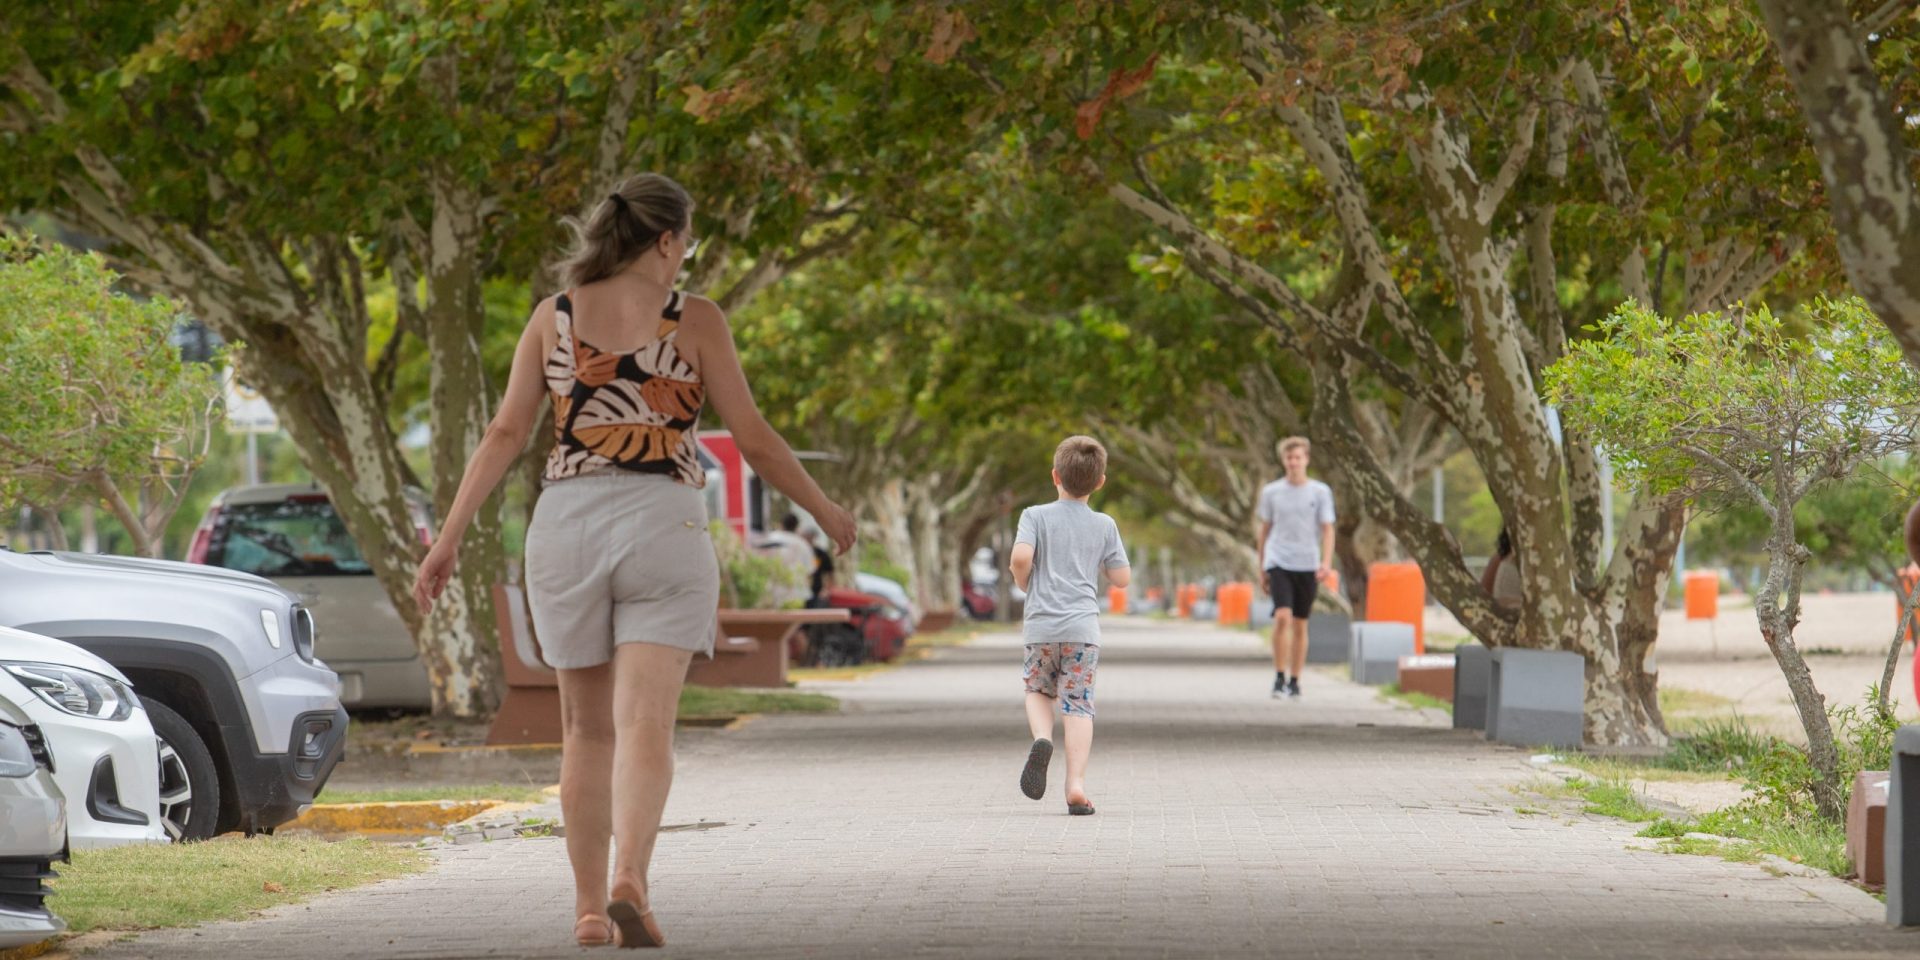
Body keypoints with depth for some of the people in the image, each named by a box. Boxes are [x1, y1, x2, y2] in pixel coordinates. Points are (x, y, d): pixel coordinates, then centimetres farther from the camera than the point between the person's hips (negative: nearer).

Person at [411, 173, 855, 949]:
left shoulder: (553, 316, 6)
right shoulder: (694, 320, -1)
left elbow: (504, 435, 1)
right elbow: (754, 440, 0)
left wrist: (449, 538, 3)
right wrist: (825, 511, 14)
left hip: (566, 529, 3)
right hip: (662, 531, -3)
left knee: (588, 727, 16)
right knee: (645, 727, -9)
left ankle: (590, 906, 17)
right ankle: (629, 884, -30)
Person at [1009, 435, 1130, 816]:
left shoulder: (1036, 516, 0)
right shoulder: (1104, 525, 6)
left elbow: (1020, 557, -16)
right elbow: (1122, 577, 7)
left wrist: (1023, 581, 6)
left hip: (1042, 624, 0)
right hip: (1083, 627, 0)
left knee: (1038, 691, 21)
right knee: (1078, 705, 0)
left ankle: (1041, 739, -11)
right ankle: (1076, 784, -11)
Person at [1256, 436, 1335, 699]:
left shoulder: (1321, 492, 3)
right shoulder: (1271, 492, 6)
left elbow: (1327, 530, 3)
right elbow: (1265, 530, 13)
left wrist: (1326, 563, -12)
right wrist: (1262, 569, 13)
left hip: (1307, 566, 1)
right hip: (1278, 562, -1)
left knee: (1300, 625, 6)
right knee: (1282, 617, -17)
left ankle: (1295, 681, 17)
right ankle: (1279, 678, -12)